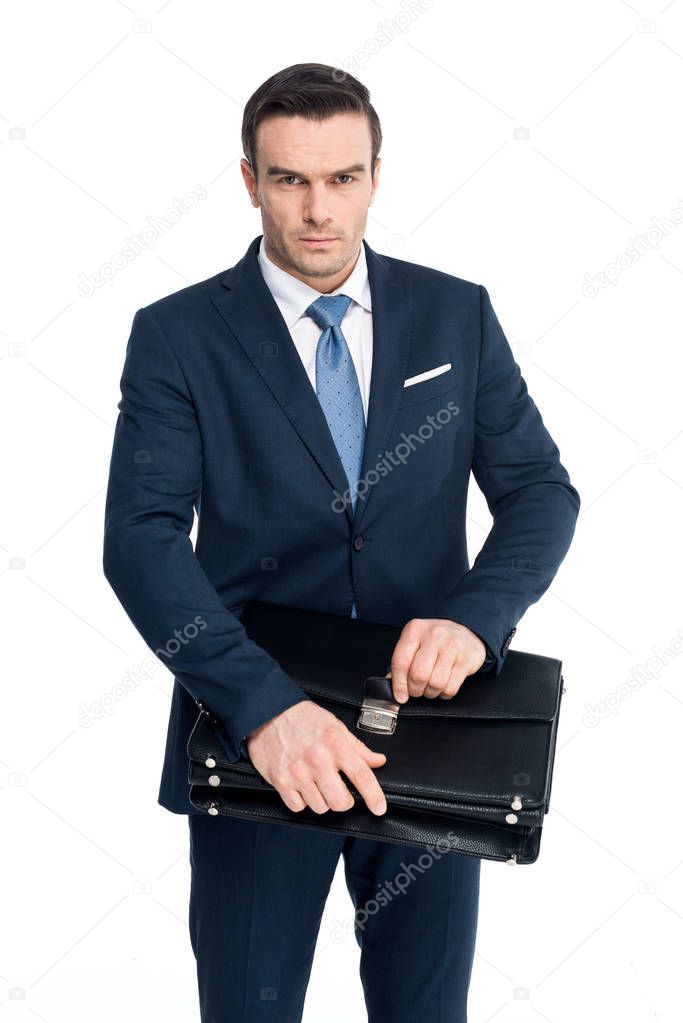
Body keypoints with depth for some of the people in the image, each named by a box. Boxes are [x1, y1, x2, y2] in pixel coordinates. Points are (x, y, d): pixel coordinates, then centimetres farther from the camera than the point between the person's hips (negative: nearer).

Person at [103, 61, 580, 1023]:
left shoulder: (457, 314, 3)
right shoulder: (177, 335, -5)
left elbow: (540, 489, 1)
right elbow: (141, 538, -15)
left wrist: (475, 617, -21)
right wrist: (263, 705, -30)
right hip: (258, 739, -2)